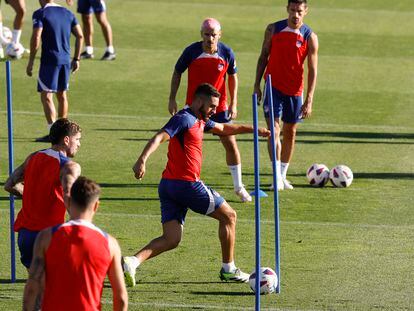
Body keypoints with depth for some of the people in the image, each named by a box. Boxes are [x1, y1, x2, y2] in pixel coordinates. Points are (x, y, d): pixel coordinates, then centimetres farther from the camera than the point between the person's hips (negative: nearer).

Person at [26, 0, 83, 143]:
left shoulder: (40, 13, -7)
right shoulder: (67, 13, 11)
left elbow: (36, 38, -15)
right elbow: (80, 36, 9)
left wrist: (31, 62, -9)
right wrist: (76, 59, 15)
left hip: (49, 60, -6)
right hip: (66, 60, 6)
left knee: (46, 96, -4)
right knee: (62, 95, 18)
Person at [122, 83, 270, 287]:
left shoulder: (200, 121, 20)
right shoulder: (184, 119, -10)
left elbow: (224, 129, 38)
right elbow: (159, 137, -24)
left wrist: (253, 129, 37)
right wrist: (142, 159, -39)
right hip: (186, 184, -10)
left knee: (171, 239, 0)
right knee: (228, 216, 9)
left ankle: (133, 261, -20)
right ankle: (228, 269, 17)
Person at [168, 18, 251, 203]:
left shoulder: (226, 53, -10)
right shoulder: (191, 51, -13)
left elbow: (233, 76, 5)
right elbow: (177, 73, 0)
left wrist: (233, 104, -1)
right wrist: (172, 99, -4)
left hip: (219, 105, 1)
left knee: (230, 143, 1)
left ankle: (238, 187, 14)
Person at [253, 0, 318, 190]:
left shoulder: (310, 37, -6)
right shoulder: (273, 30, -2)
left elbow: (312, 70, -6)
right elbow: (263, 57, 7)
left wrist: (309, 100, -12)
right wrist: (257, 85, 2)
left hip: (294, 90, 1)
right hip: (273, 86, -1)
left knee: (290, 132, 9)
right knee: (273, 129, -12)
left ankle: (283, 176, 22)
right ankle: (277, 177, -14)